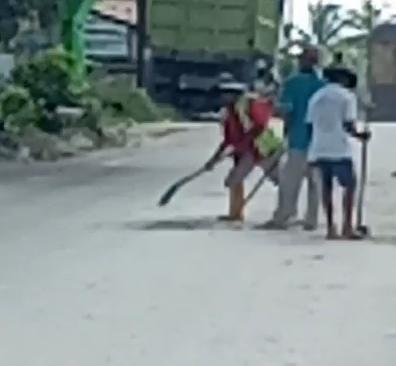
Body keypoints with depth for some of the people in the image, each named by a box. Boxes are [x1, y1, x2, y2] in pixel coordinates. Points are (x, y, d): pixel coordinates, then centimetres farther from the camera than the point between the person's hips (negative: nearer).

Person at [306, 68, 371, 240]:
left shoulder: (316, 97, 12)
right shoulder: (347, 96, -3)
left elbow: (310, 125, 10)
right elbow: (348, 126, -11)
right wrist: (359, 135, 8)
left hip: (319, 149, 5)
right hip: (339, 150, -5)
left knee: (326, 186, 12)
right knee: (349, 185, 7)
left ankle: (331, 227, 9)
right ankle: (347, 227, 1)